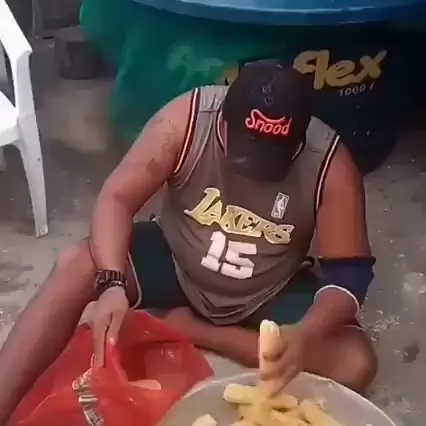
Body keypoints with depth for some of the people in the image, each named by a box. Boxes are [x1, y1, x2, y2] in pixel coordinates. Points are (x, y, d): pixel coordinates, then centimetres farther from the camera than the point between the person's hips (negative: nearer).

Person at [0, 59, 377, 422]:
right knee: (75, 266, -25)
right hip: (175, 260, 0)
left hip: (270, 292, 1)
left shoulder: (330, 165, -25)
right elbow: (117, 198, -22)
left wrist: (305, 335, -39)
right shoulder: (186, 119, -25)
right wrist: (112, 282, -39)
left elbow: (351, 270, -20)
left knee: (356, 364, -22)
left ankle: (195, 330, -14)